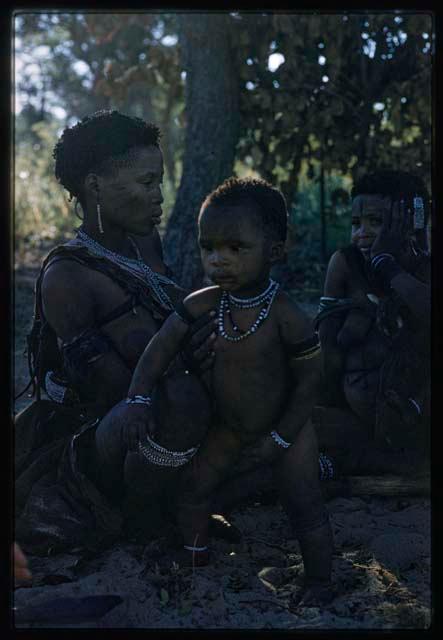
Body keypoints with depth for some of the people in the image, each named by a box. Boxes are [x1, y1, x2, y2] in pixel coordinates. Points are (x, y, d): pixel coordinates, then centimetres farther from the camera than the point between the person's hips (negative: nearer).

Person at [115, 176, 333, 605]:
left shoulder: (286, 316, -29)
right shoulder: (202, 304, -17)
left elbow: (308, 381, -20)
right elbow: (161, 348, -10)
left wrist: (280, 438, -17)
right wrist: (139, 400, -23)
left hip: (286, 425, -4)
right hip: (227, 425, 5)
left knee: (304, 506, 1)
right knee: (193, 485, 8)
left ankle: (318, 583, 22)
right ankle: (195, 560, 31)